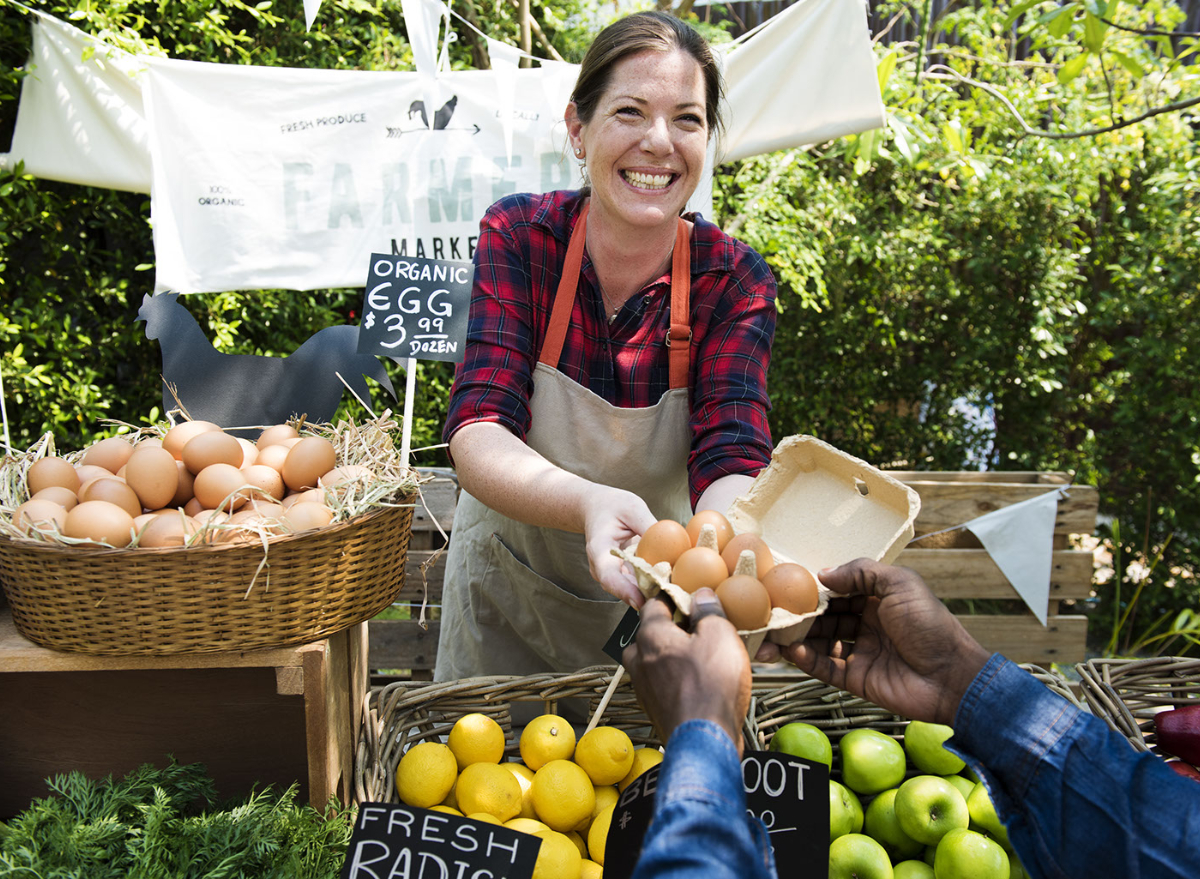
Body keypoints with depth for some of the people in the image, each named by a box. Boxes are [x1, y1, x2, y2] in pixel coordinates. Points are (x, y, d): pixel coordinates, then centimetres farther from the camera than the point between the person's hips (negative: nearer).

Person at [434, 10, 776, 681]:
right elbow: (478, 431, -28)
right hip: (507, 593, 1)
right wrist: (588, 504, -49)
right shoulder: (519, 237, -18)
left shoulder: (734, 281, -17)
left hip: (659, 600, 0)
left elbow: (730, 461, -28)